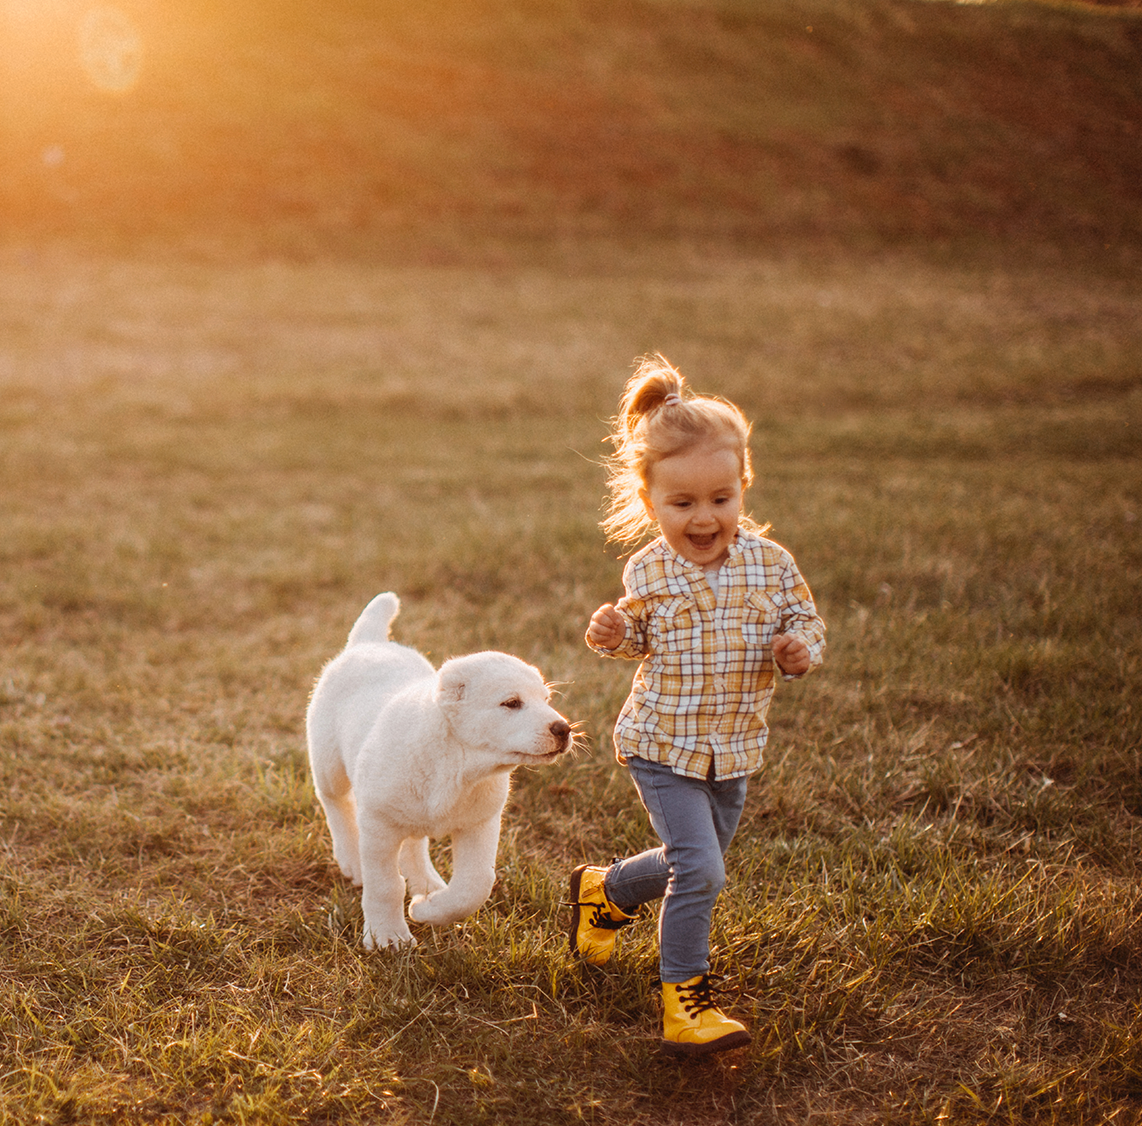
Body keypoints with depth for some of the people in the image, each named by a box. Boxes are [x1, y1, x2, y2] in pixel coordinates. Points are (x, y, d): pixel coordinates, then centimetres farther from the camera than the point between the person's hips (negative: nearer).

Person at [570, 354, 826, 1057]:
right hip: (663, 745, -3)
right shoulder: (649, 573, -9)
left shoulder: (771, 564, -9)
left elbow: (807, 623, 3)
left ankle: (603, 892, 47)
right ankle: (684, 996, 4)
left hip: (734, 749, 4)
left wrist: (800, 649, -20)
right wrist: (615, 636, -13)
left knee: (694, 865, 19)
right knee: (700, 870, -13)